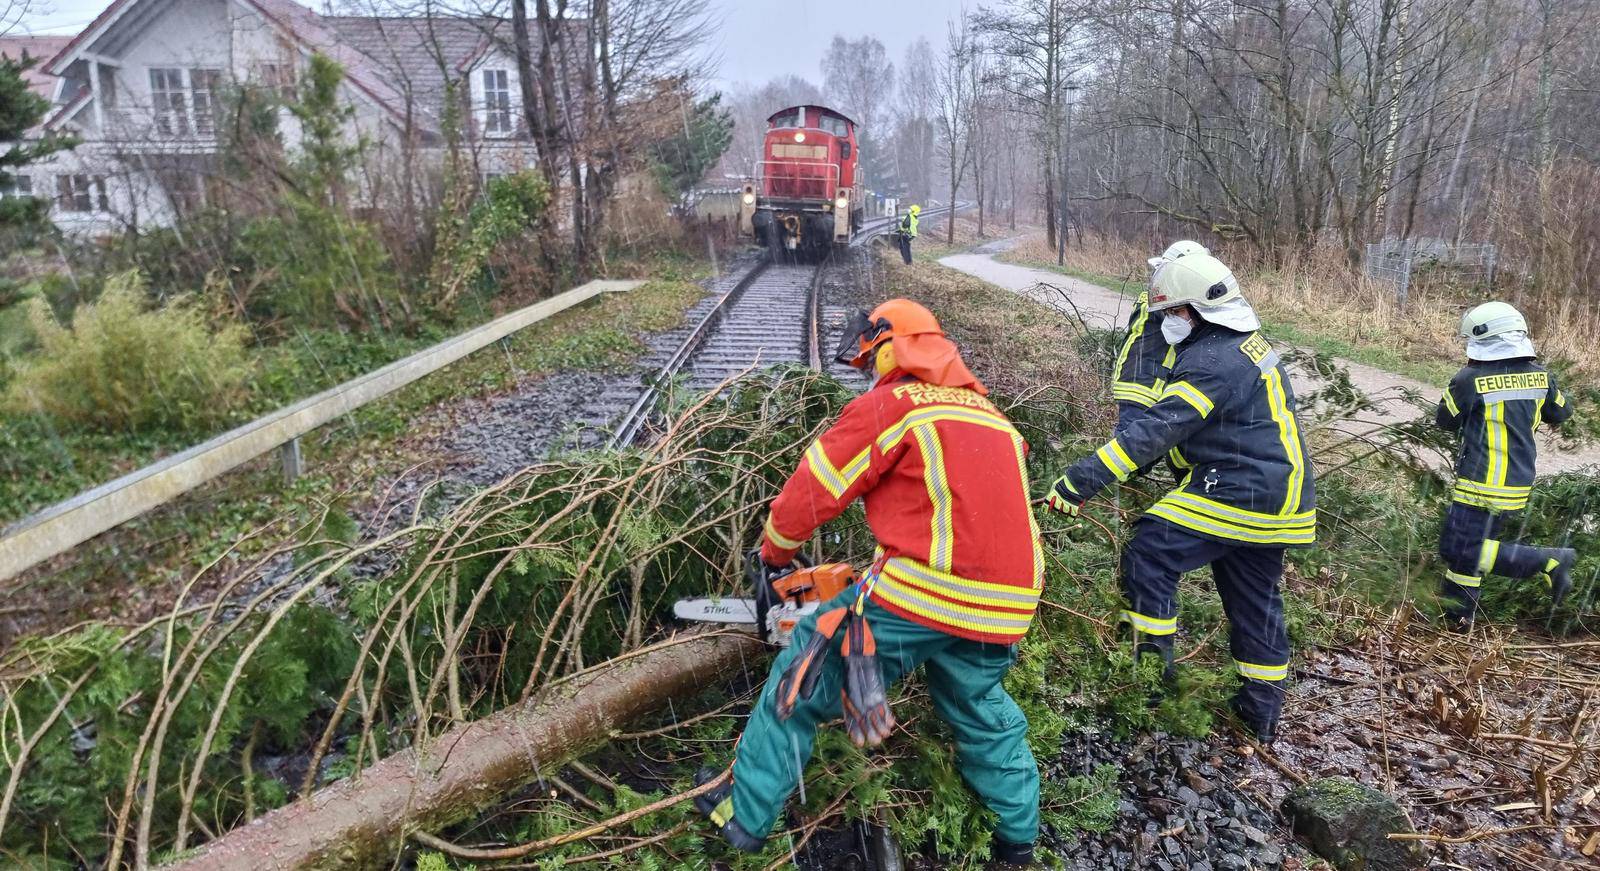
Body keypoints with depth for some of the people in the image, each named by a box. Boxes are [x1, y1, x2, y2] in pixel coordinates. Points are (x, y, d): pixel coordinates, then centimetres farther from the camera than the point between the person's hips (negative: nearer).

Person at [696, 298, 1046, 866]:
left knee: (806, 677, 12)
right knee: (982, 710, 31)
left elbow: (812, 490, 3)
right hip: (1003, 606, 7)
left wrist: (774, 555, 22)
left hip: (921, 591, -6)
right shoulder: (989, 413, 22)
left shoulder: (889, 405, 0)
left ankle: (743, 814, 21)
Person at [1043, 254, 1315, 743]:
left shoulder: (1211, 361, -19)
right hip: (1280, 499, 10)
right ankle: (1262, 710, 30)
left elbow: (1155, 430, -27)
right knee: (1255, 601, 19)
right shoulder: (1249, 345, 14)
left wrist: (1080, 481, -29)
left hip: (1236, 496, -10)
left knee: (1148, 556, -7)